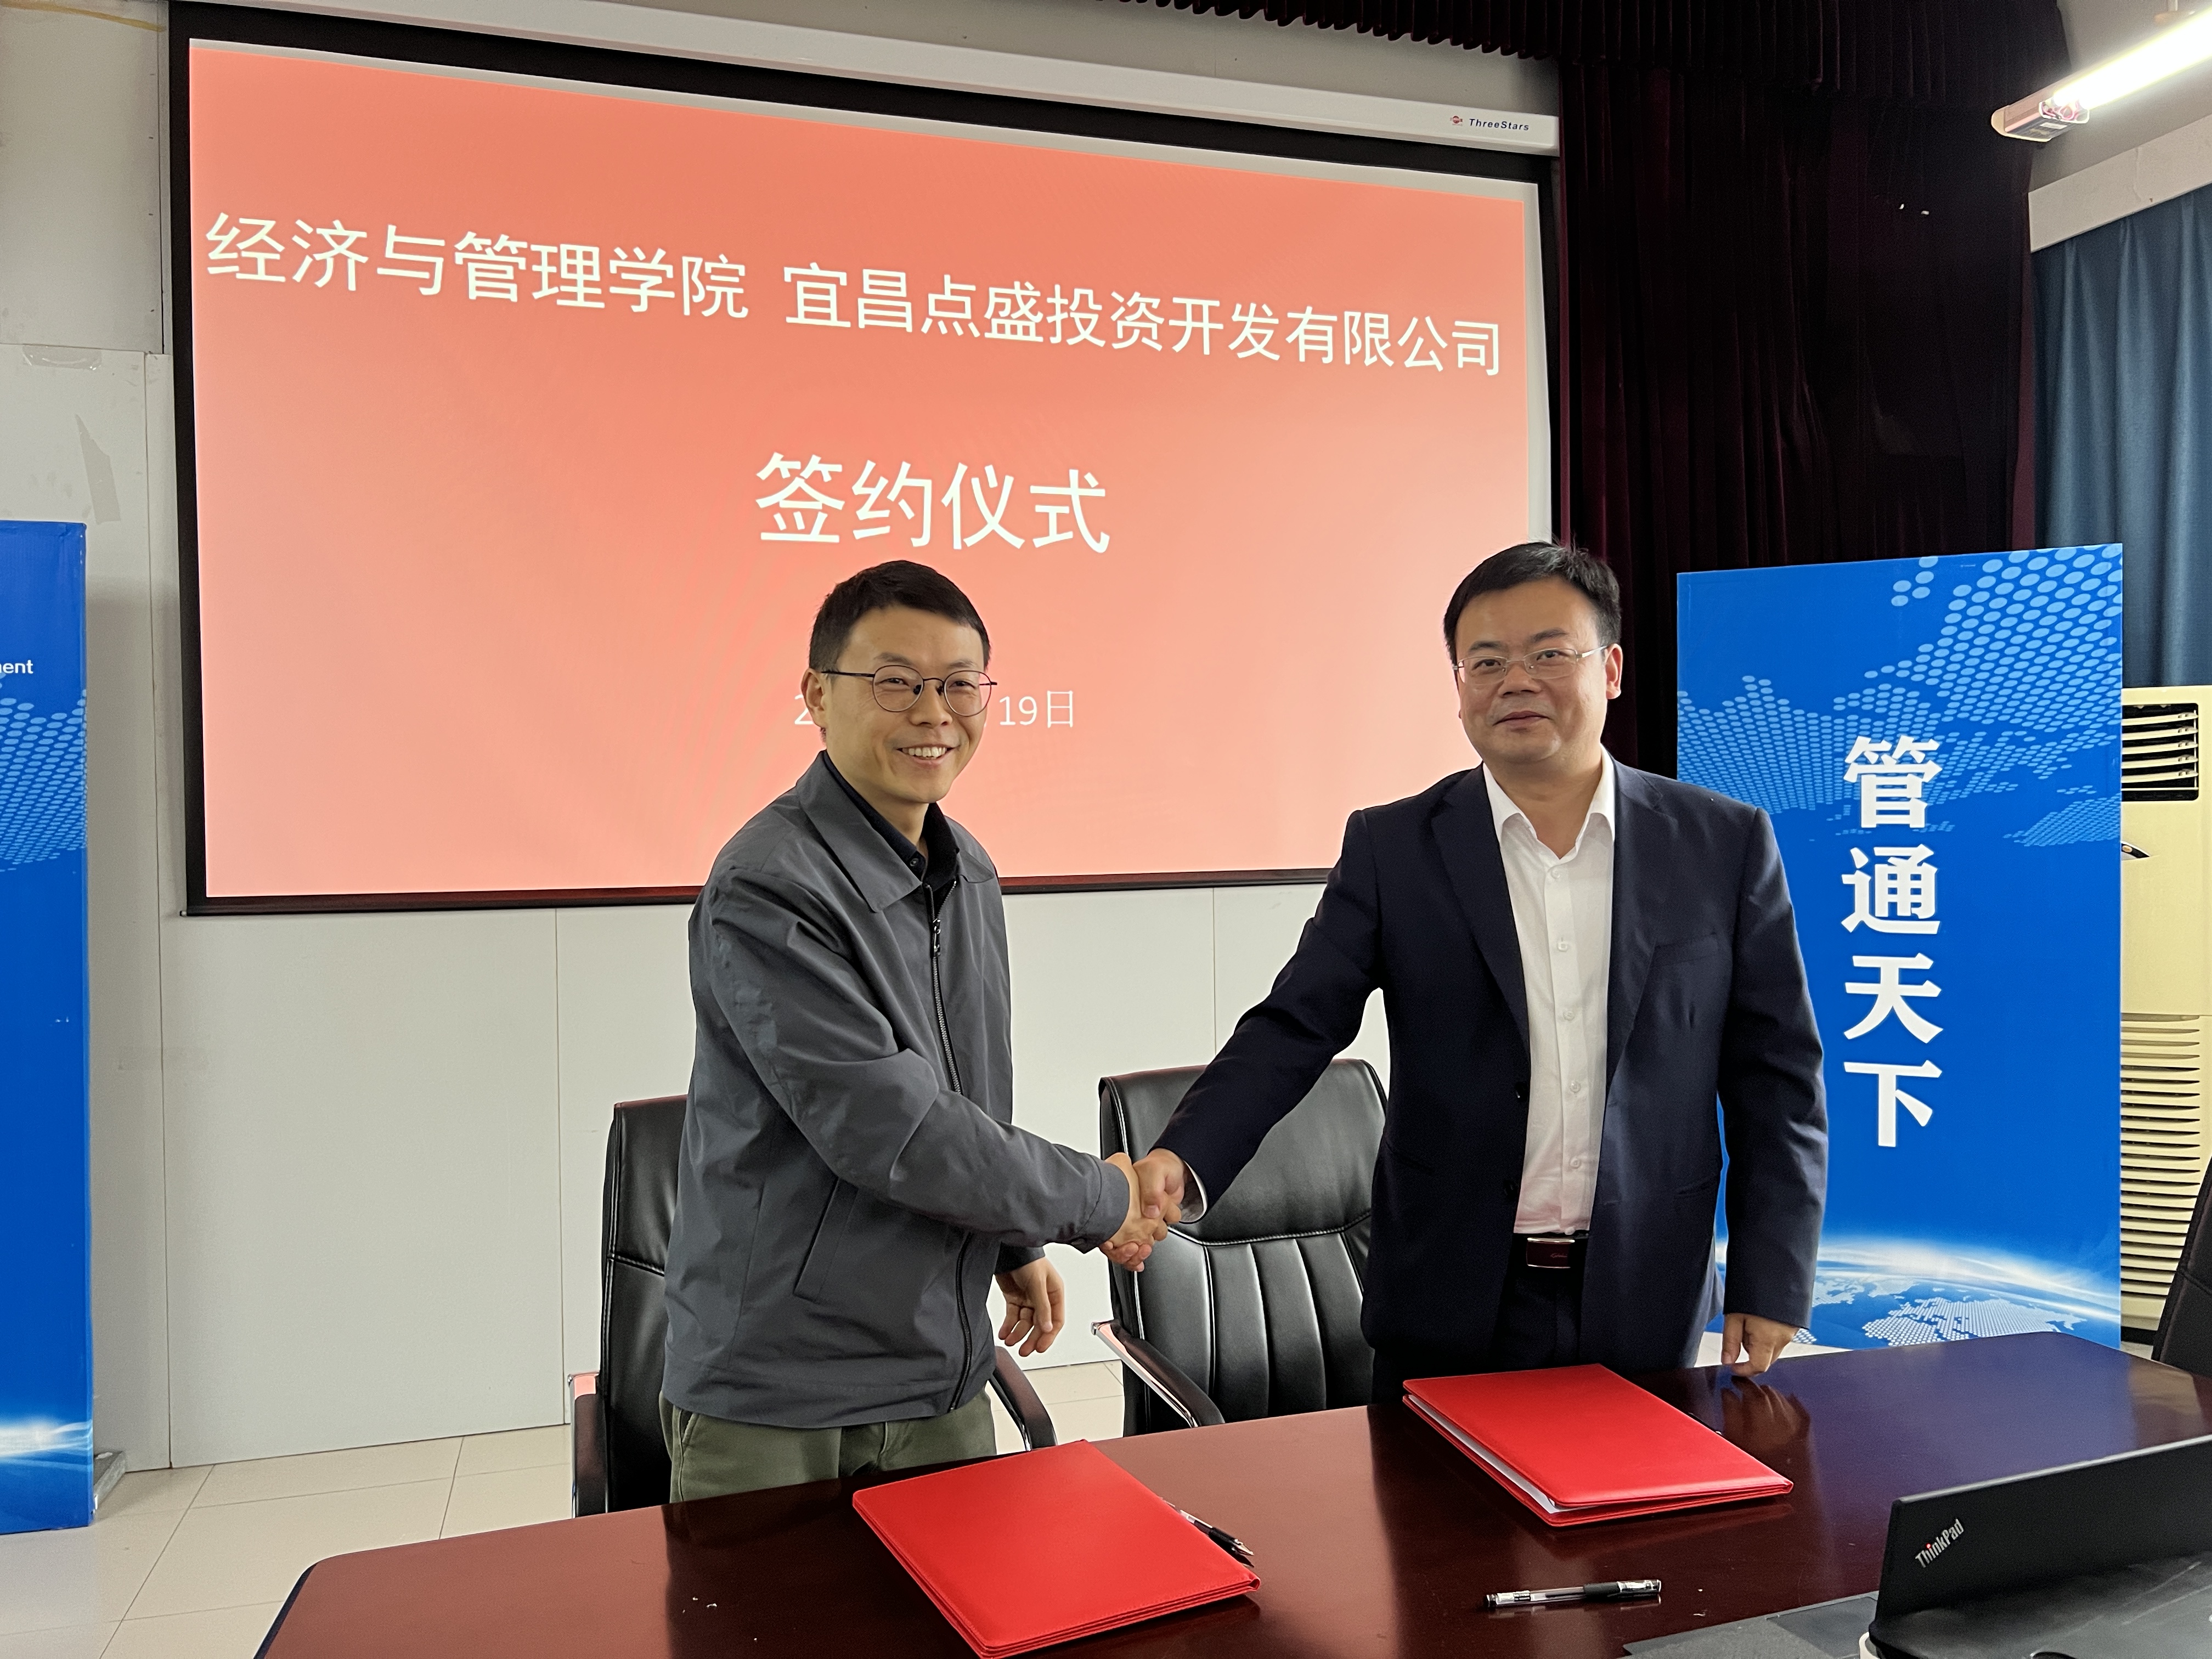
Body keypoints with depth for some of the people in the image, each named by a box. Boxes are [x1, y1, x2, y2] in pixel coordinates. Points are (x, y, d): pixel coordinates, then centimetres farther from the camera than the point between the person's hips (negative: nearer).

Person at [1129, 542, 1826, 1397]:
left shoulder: (1724, 843, 0)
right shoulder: (1390, 848, -2)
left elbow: (1776, 1076, 2)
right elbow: (1293, 1031, -6)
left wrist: (1771, 1281, -2)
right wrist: (1182, 1159, -22)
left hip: (1647, 1308, 1)